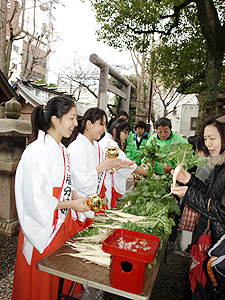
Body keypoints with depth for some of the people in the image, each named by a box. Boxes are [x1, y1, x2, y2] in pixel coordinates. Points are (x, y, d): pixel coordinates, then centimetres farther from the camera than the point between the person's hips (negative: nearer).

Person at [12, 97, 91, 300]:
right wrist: (71, 204, -16)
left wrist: (78, 198, 2)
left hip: (62, 225, 8)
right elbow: (36, 199, -23)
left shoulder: (61, 150, 7)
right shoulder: (37, 152, -22)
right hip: (43, 228, -7)